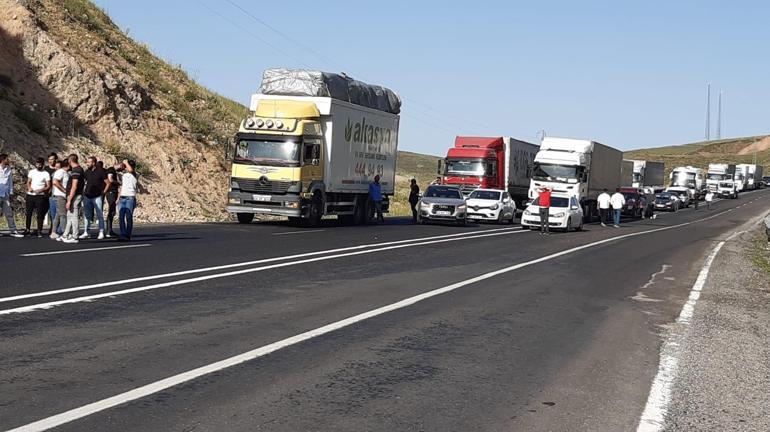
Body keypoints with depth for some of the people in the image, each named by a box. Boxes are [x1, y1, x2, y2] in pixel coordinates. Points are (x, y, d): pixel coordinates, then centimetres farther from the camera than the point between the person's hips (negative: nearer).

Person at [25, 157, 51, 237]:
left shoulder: (46, 174, -1)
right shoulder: (32, 171, 10)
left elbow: (48, 186, -3)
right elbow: (28, 182, 12)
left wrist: (41, 190, -20)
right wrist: (29, 188, -9)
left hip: (40, 196, -3)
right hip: (30, 195, 3)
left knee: (40, 214, -4)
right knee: (29, 212, 7)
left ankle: (39, 231, 0)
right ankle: (27, 229, 17)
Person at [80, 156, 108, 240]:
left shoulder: (101, 171, -4)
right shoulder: (87, 171, 11)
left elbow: (108, 183, -2)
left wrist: (103, 192, -7)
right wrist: (83, 191, 9)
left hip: (97, 197, -5)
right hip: (87, 196, 5)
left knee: (100, 215, -1)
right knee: (87, 215, 9)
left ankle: (101, 233, 3)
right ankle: (86, 233, 14)